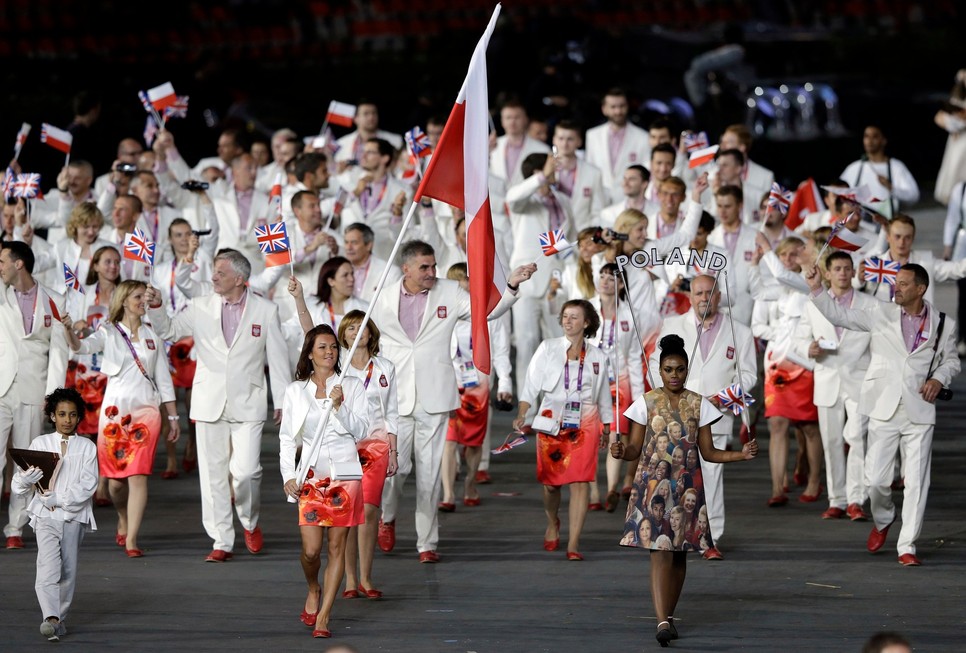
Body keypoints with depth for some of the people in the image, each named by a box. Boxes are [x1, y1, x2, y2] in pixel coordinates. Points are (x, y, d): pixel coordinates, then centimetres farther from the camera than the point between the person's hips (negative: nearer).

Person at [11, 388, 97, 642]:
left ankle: (61, 619, 17)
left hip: (74, 516, 1)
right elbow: (18, 487, 5)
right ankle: (51, 619, -28)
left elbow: (88, 485, -5)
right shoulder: (39, 444, 7)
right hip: (45, 516, -1)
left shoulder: (86, 447, 6)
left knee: (69, 570, 3)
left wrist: (59, 499, -16)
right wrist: (26, 479, -20)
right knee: (48, 565, -17)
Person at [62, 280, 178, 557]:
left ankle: (131, 539, -12)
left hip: (146, 411, 1)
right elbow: (83, 346, -18)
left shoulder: (152, 336, 11)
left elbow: (164, 378, 14)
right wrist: (70, 330, -40)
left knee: (138, 476, -11)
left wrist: (173, 417, 12)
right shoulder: (109, 333, 2)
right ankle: (123, 521, 34)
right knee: (116, 478, 5)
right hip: (115, 410, -1)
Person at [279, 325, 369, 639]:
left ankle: (323, 617, 2)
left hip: (344, 472, 0)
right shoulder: (295, 391, 8)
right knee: (311, 549, -8)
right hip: (312, 474, 0)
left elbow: (361, 431, 0)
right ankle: (313, 590, 25)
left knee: (337, 546, -2)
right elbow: (286, 437, 9)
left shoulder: (351, 386, 6)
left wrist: (341, 406, -14)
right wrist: (288, 475, -1)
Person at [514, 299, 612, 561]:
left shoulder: (598, 357, 7)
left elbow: (604, 395, 17)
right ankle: (552, 524, 36)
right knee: (550, 482, 4)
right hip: (551, 422, 0)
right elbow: (531, 384, -1)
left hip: (584, 425, 0)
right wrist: (522, 414, -14)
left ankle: (573, 544, -10)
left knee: (580, 482, -10)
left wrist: (606, 427, 21)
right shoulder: (548, 348, 4)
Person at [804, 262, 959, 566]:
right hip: (884, 410, 0)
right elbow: (839, 315, 4)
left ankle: (907, 546, 7)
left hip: (919, 412, 0)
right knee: (876, 479, -3)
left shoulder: (943, 325, 3)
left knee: (916, 483, -2)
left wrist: (939, 378, -3)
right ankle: (882, 521, 29)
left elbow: (951, 360, 17)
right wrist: (817, 289, -9)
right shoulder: (881, 314, 3)